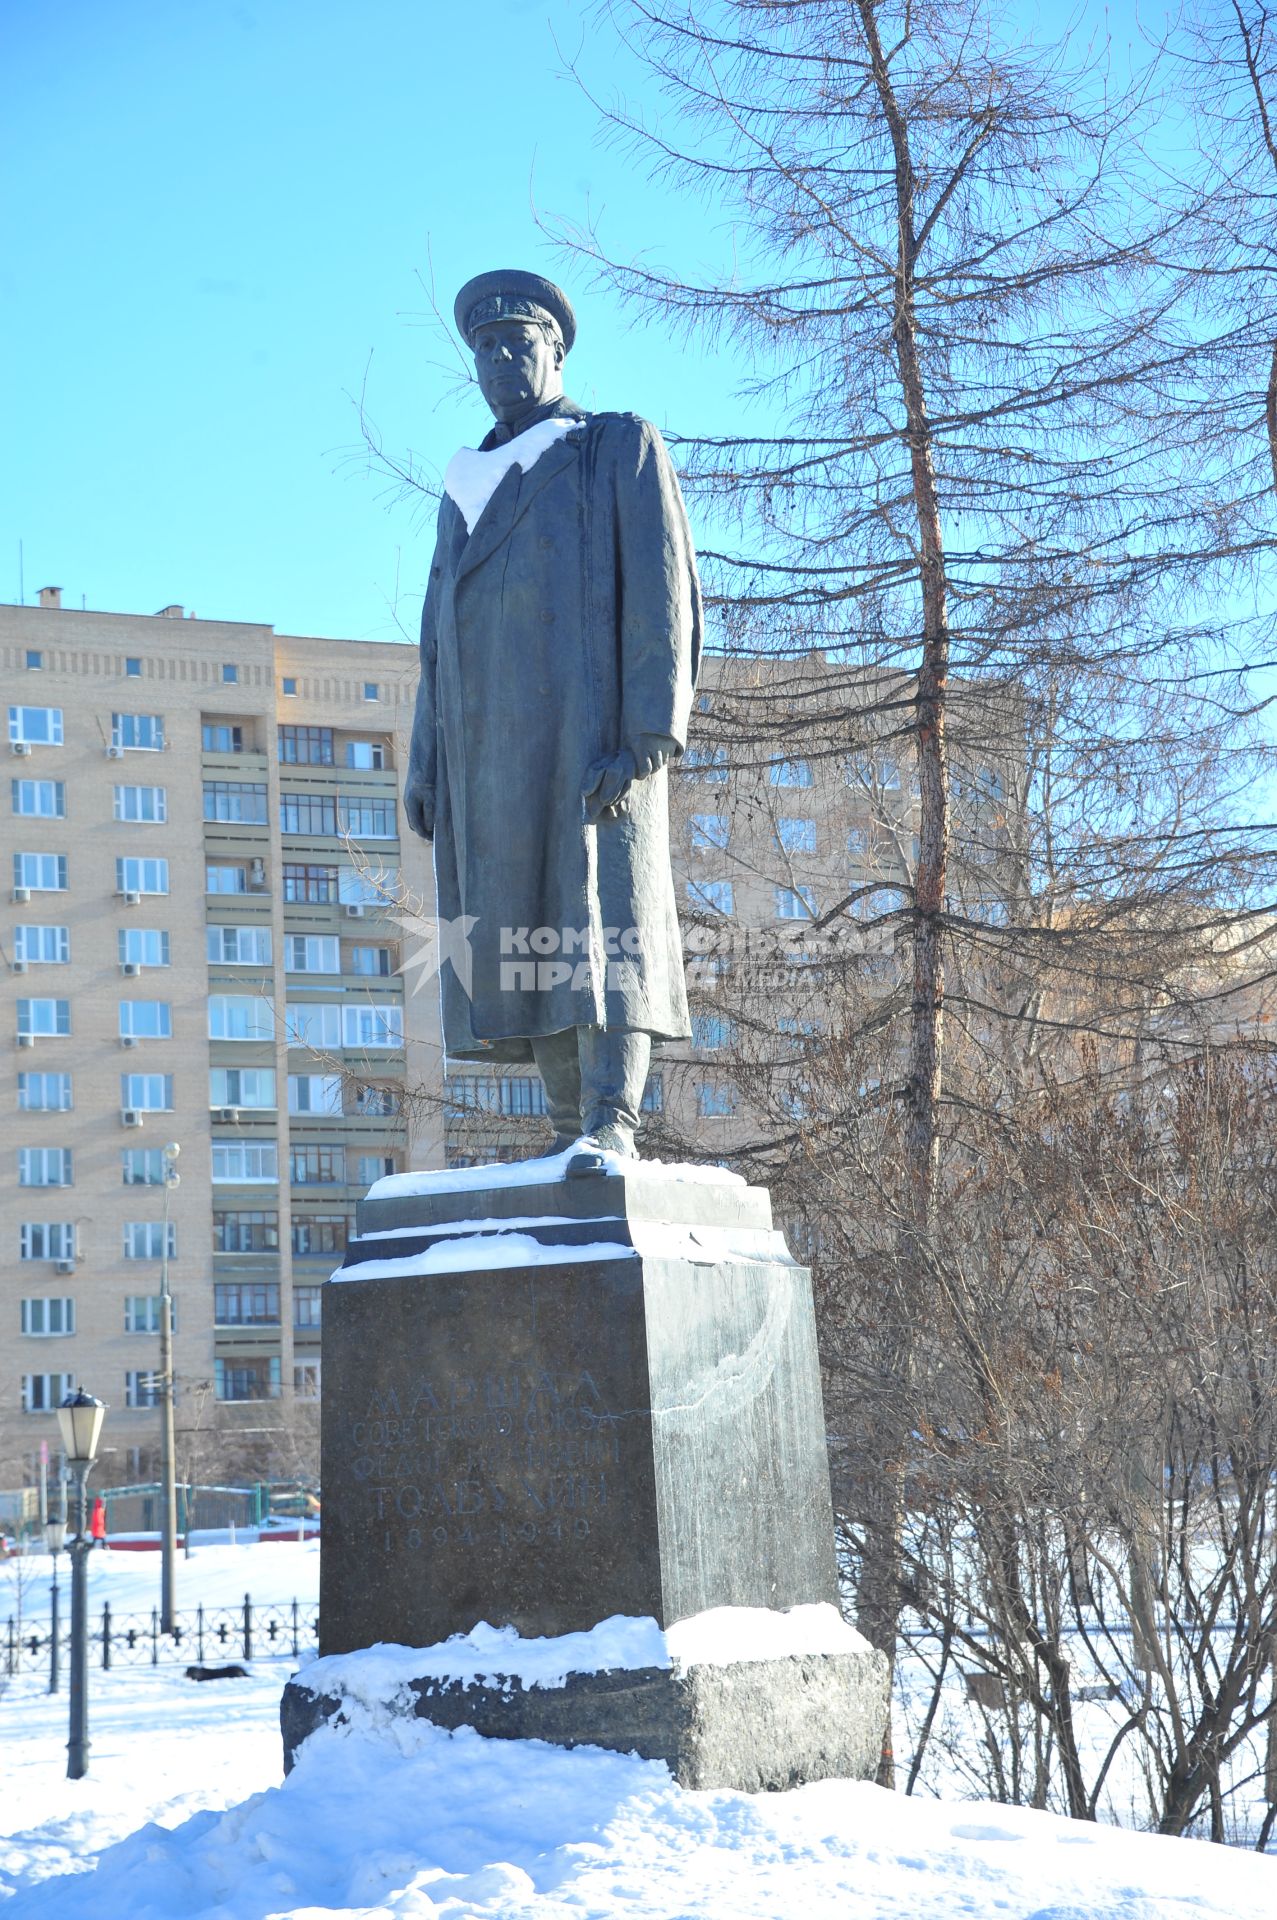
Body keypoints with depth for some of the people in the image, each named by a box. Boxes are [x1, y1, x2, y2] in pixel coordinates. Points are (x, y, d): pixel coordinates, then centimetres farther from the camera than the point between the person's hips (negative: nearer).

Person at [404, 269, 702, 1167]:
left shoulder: (621, 450, 7)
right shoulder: (467, 486, 25)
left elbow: (664, 595, -4)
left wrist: (645, 738, -16)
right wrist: (426, 762, 13)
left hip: (590, 728, -6)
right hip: (492, 749, 6)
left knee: (602, 904, -15)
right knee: (524, 935, -1)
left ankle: (613, 1124, -21)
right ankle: (574, 1130, 0)